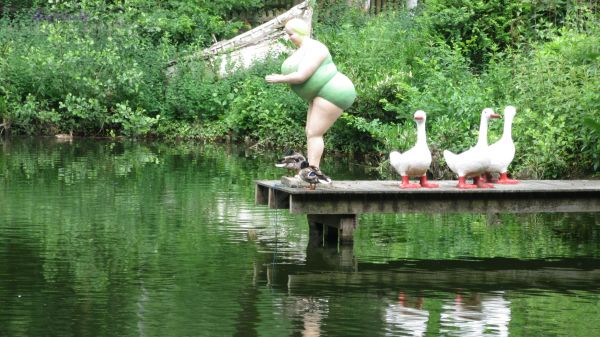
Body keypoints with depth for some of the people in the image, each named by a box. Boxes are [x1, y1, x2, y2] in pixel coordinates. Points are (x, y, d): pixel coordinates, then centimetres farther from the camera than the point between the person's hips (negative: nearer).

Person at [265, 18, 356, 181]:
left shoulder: (314, 49, -18)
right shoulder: (301, 49, 15)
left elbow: (301, 76, -24)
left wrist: (279, 79, -12)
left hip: (332, 93, -11)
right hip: (321, 95, 11)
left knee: (314, 134, -14)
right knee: (310, 132, 6)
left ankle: (313, 171, -15)